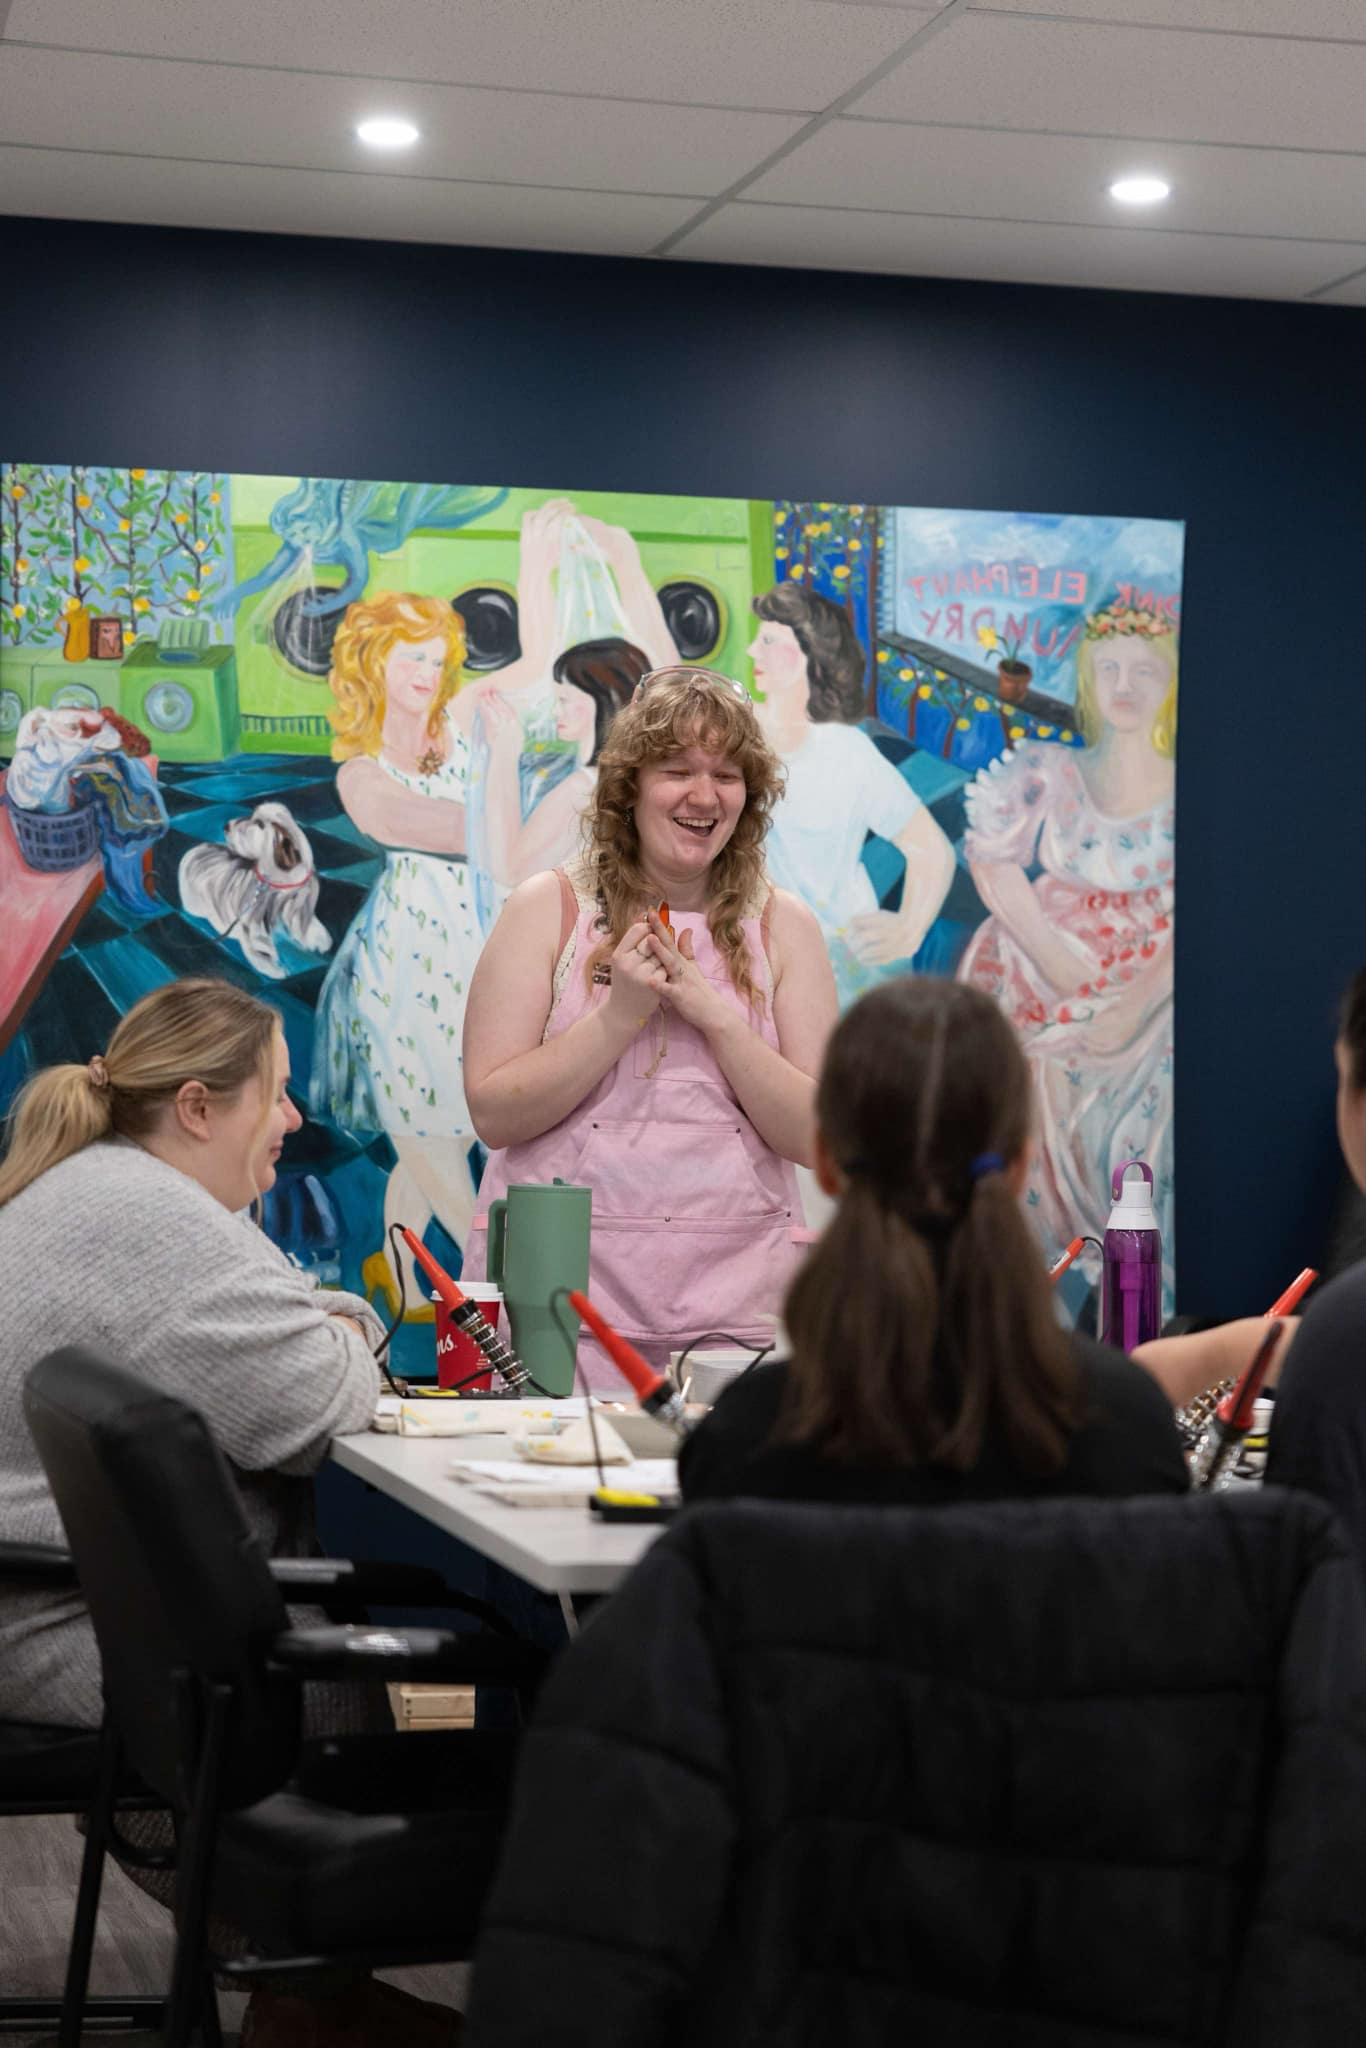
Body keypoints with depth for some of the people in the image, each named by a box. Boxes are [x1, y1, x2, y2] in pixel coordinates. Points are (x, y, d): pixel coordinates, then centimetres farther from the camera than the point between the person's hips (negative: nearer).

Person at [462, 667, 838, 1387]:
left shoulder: (783, 927, 7)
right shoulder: (547, 909, 3)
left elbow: (815, 1136, 0)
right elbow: (493, 1114, -4)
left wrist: (712, 1013, -11)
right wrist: (622, 1012, -13)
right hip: (558, 1279, -1)